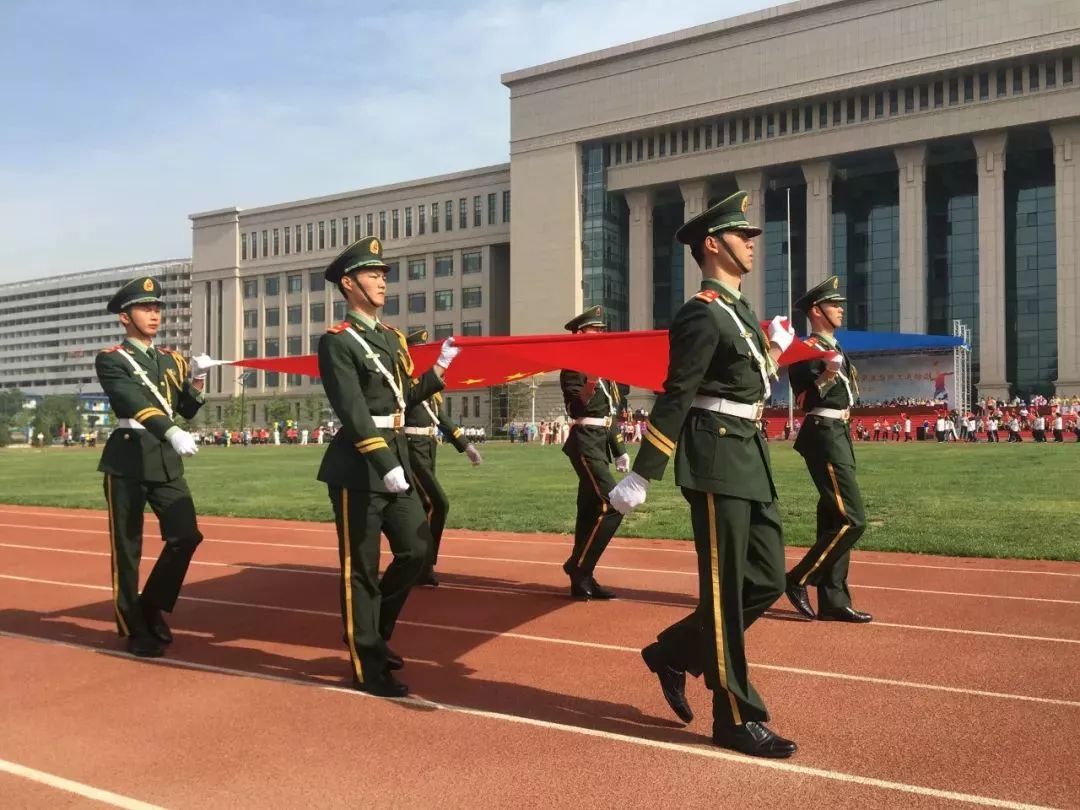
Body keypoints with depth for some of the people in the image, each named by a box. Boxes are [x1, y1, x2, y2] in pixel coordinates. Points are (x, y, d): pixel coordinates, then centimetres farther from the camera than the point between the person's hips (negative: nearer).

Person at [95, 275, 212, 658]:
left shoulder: (172, 359, 14)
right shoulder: (110, 360, -5)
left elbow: (187, 410, 14)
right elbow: (133, 402, -23)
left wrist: (197, 378, -4)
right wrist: (172, 431, -38)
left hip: (166, 459, 5)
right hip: (128, 459, -5)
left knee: (186, 536, -2)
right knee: (127, 548, 2)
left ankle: (151, 607, 19)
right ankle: (135, 628, 15)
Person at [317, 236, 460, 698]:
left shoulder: (391, 338, 15)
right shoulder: (337, 341, -10)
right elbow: (353, 412, -19)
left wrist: (440, 370, 12)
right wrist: (385, 465, -26)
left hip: (397, 457, 8)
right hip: (358, 468, -8)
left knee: (416, 550, 11)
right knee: (361, 569, 1)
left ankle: (374, 637, 30)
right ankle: (367, 668, 13)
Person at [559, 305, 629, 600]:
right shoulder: (573, 366, -8)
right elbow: (575, 408, -21)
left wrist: (620, 450, 19)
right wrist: (591, 383, -36)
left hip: (601, 445, 9)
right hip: (586, 444, -9)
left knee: (590, 511, 8)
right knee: (612, 506, -17)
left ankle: (582, 579, 13)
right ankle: (577, 565, -7)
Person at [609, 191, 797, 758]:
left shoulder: (738, 308, 17)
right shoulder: (701, 315, -13)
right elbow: (674, 399, -17)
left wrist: (773, 351, 23)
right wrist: (640, 478, -17)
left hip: (749, 458, 10)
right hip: (718, 460, -10)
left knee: (766, 579, 12)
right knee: (725, 589, -1)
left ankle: (674, 653, 27)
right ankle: (737, 719, 11)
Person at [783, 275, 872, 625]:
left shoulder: (834, 347, 20)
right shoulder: (808, 349, -10)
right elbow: (804, 399, -21)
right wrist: (827, 375, -31)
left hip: (839, 435, 10)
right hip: (824, 436, -10)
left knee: (833, 519, 9)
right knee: (852, 520, -13)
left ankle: (833, 602, 13)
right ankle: (798, 580, -4)